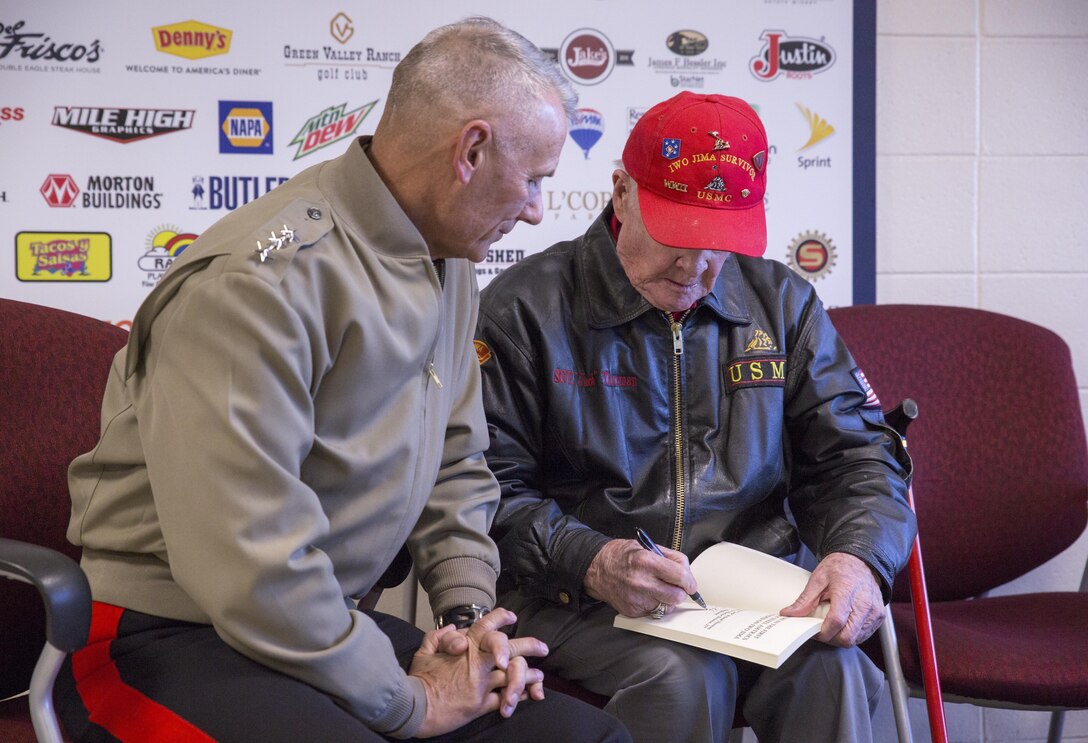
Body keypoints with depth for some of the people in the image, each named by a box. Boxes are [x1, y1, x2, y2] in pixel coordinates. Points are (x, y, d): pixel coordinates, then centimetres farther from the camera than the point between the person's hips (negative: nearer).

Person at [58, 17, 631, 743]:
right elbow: (248, 564, -26)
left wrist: (471, 610, 1)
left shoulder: (450, 263, 7)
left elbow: (456, 465, 17)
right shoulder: (261, 280, -23)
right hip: (169, 638, -8)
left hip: (331, 620, 8)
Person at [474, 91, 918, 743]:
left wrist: (860, 557, -12)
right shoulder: (524, 308, -2)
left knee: (827, 665, -28)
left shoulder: (783, 303, 11)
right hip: (575, 598, -3)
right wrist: (591, 562, -23)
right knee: (684, 674, -33)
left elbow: (855, 452, 11)